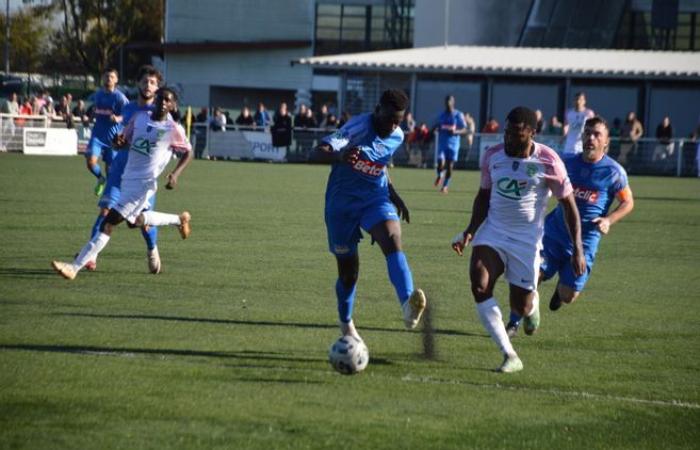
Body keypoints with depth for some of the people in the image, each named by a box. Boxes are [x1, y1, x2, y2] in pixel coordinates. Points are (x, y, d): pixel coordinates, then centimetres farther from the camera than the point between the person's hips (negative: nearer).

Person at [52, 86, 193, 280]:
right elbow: (123, 142, 12)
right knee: (135, 220, 25)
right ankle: (179, 220, 45)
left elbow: (188, 153, 2)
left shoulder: (174, 129, -10)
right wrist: (118, 141, -12)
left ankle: (75, 267, -14)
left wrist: (175, 174, -13)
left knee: (110, 221, -12)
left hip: (144, 183, -8)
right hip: (127, 178, 8)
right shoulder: (140, 118, 5)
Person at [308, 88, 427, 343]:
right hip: (342, 202, -3)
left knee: (392, 239, -29)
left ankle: (408, 305, -49)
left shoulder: (397, 136, 0)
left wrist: (393, 194, 14)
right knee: (348, 269, 6)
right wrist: (339, 157, -54)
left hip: (375, 198, 3)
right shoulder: (358, 128, -20)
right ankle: (346, 325, 34)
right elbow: (316, 154, -33)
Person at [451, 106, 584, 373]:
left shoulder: (548, 162, -13)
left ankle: (532, 302, 43)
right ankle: (509, 355, -16)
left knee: (521, 308, 0)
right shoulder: (492, 156, -3)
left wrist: (578, 251, -8)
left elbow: (569, 205, -5)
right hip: (492, 231, 2)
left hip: (527, 238, -2)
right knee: (479, 286, -23)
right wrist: (470, 231, -2)